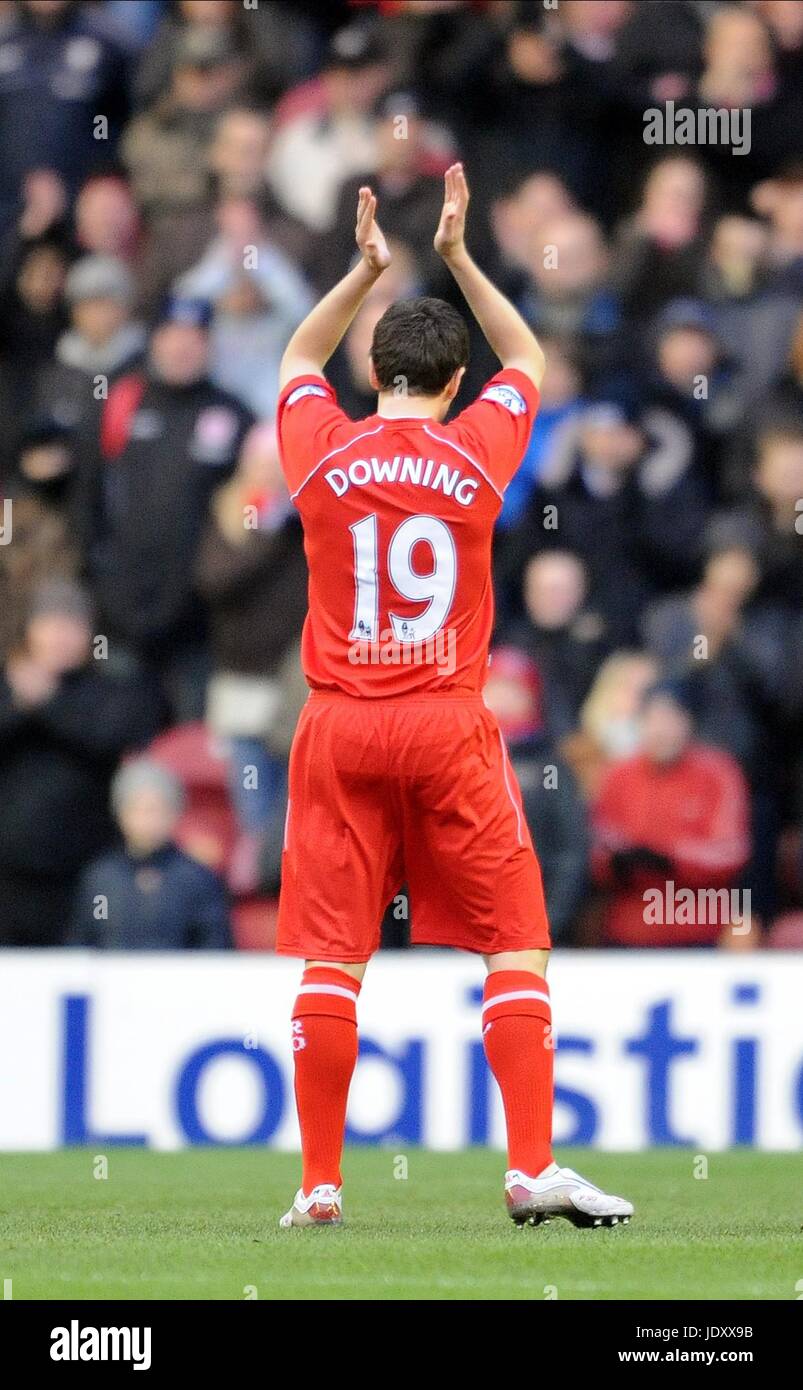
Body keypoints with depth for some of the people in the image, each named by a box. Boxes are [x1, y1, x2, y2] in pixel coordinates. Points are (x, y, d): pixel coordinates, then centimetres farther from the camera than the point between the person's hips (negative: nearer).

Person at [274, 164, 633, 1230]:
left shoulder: (322, 452, 0)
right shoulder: (477, 452, -2)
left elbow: (300, 359, 24)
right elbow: (528, 361, 19)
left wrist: (367, 271, 21)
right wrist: (458, 258, 20)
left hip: (341, 729, 2)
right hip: (449, 728, -1)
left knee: (331, 958, 2)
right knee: (516, 945, 3)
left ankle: (320, 1184, 2)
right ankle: (533, 1169, -4)